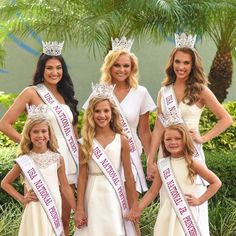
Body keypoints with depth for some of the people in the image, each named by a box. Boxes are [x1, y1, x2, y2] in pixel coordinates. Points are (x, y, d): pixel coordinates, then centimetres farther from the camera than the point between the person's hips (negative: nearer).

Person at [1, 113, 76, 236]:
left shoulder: (57, 158, -1)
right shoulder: (24, 161, -4)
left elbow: (65, 187, 5)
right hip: (35, 210, -1)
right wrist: (22, 199, 0)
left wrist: (77, 211, 4)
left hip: (54, 209, 2)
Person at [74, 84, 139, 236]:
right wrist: (79, 209, -2)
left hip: (115, 196, 0)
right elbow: (82, 177, 1)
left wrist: (134, 205, 1)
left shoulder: (121, 140, 1)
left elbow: (129, 175, 2)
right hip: (93, 197, 0)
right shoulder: (86, 143, 2)